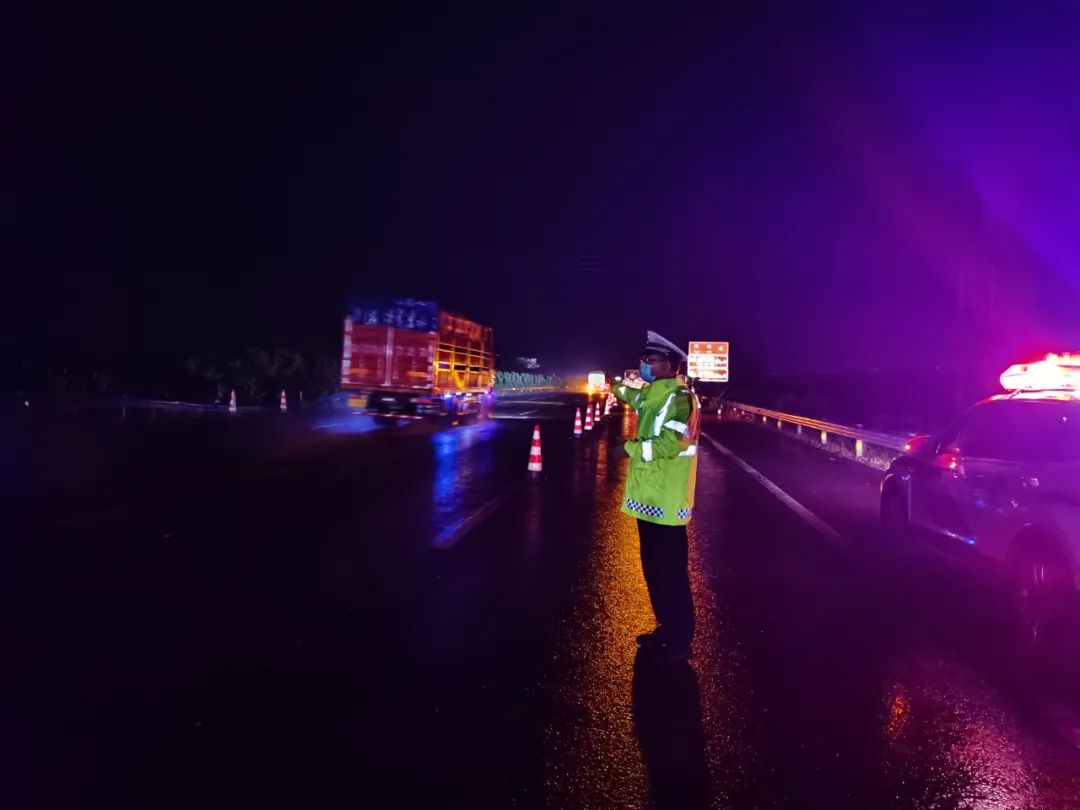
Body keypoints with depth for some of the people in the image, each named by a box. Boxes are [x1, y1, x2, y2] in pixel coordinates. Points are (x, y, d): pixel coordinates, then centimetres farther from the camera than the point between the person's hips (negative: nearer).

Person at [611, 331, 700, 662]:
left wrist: (632, 448, -14)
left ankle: (679, 641, 13)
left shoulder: (679, 397, -17)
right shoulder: (653, 394, 11)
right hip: (649, 496, 10)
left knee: (671, 573, 1)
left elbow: (671, 443, -30)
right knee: (654, 569, 19)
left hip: (664, 501, -10)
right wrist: (627, 382, 7)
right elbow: (623, 392, 30)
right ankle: (666, 629, 32)